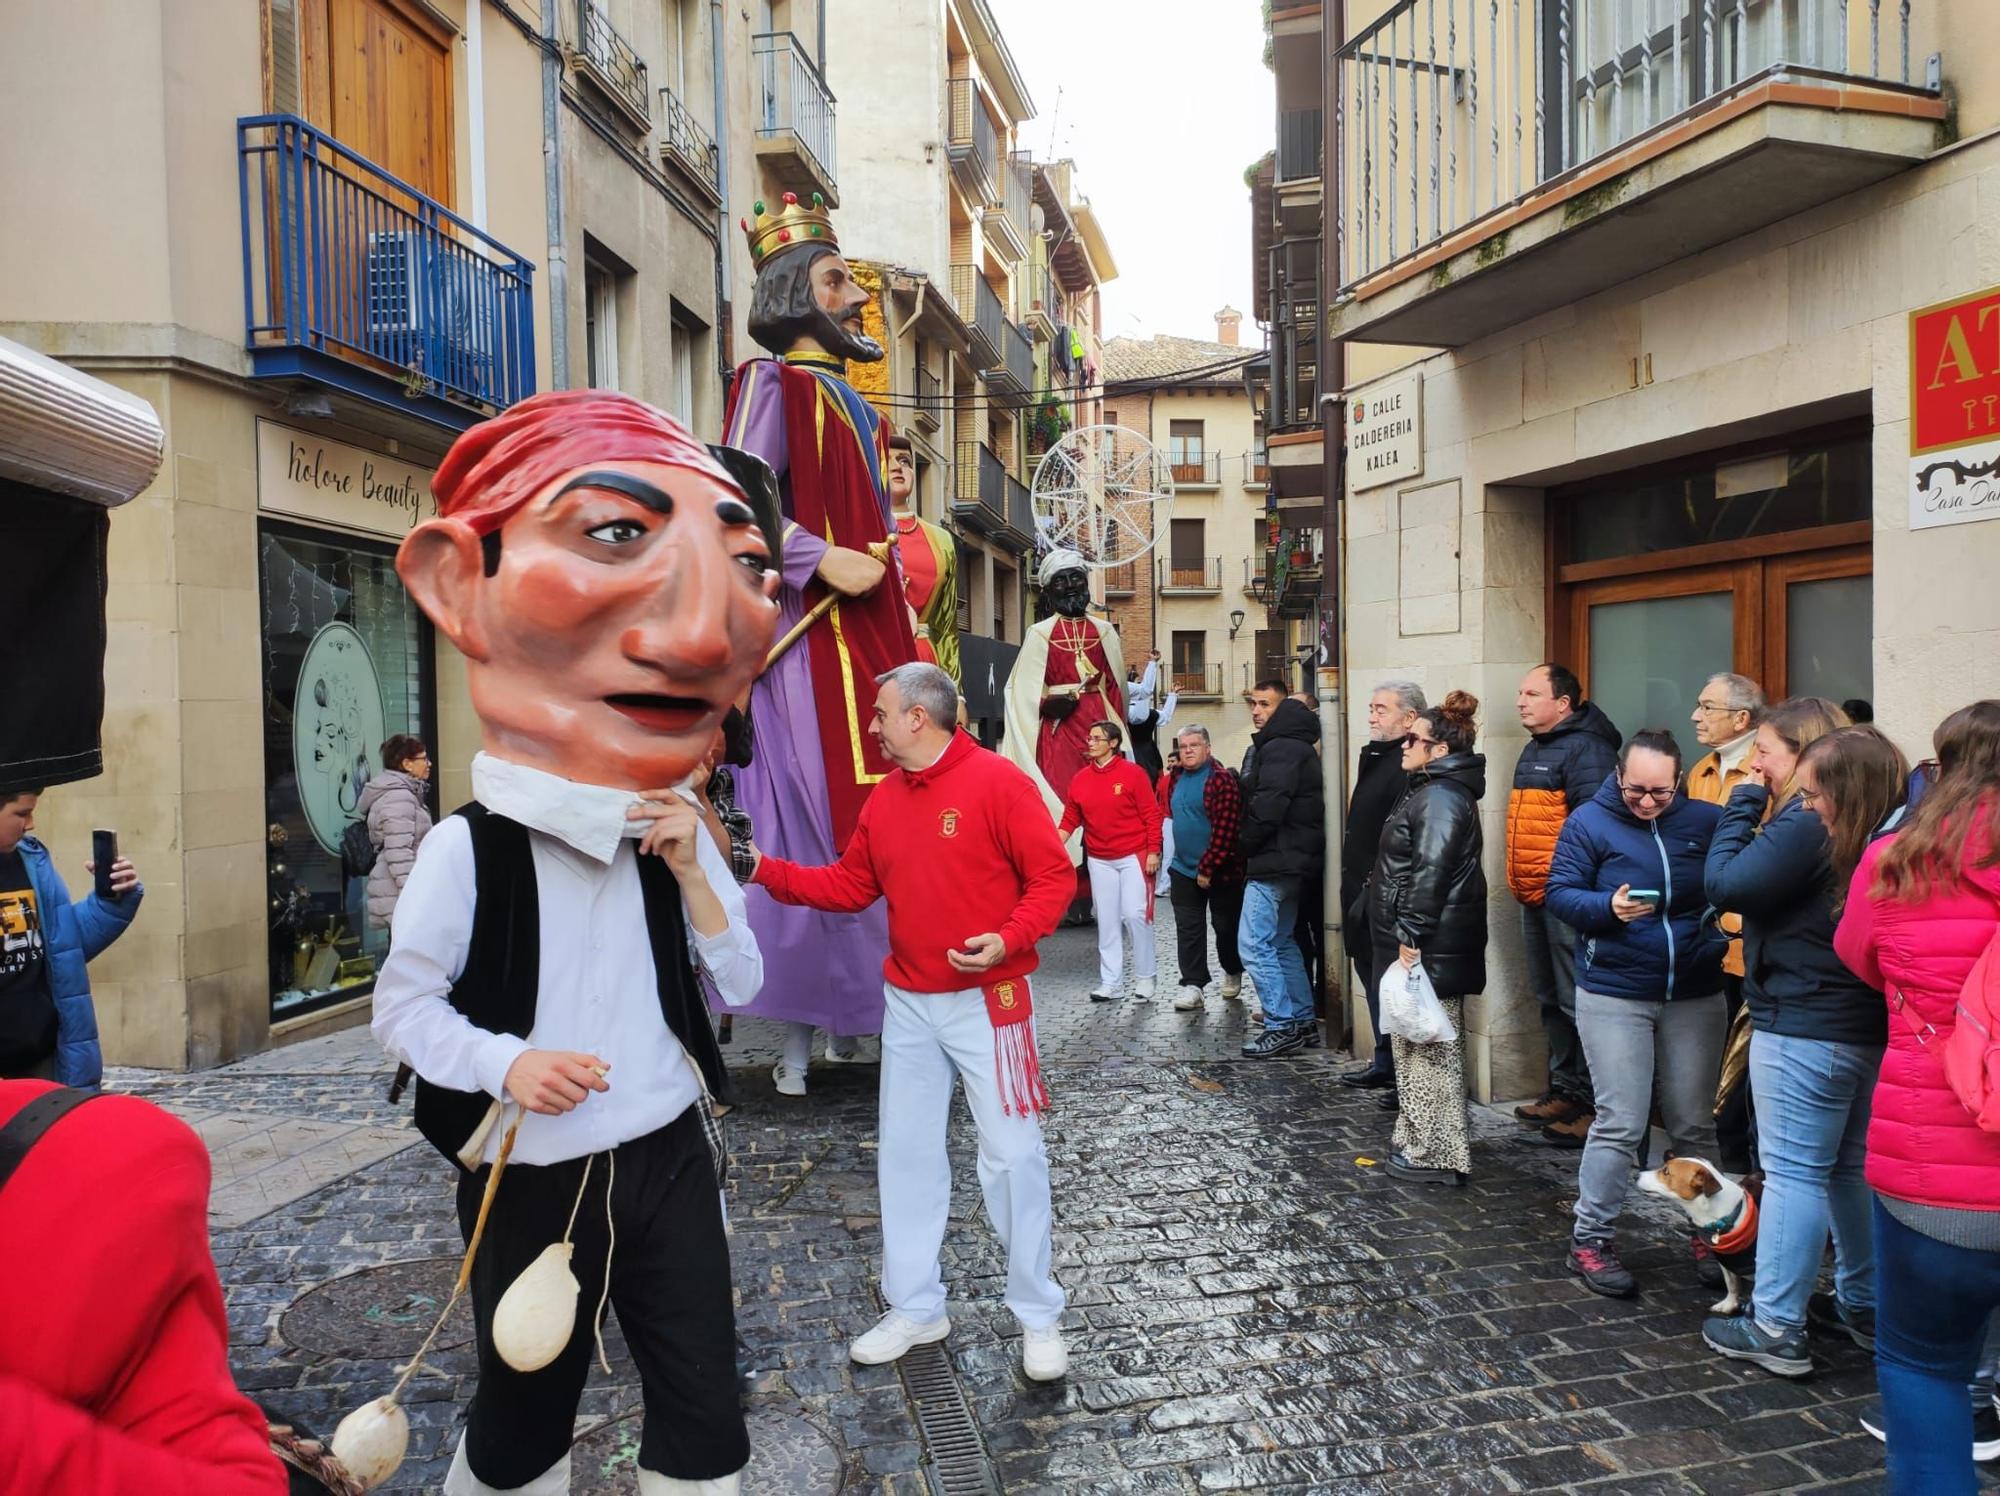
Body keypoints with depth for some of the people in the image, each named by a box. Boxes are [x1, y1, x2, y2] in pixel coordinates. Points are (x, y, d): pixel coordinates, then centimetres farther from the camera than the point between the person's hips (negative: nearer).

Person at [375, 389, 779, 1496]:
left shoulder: (673, 831, -3)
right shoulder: (466, 848, -16)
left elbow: (740, 986, 0)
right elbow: (401, 1004, -7)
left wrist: (690, 871, -15)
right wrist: (505, 1064, -24)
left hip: (669, 1156, 3)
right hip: (531, 1179, -3)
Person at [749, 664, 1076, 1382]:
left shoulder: (997, 780, -13)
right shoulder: (885, 797, 7)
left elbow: (1054, 876, -14)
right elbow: (850, 885, 13)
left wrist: (1007, 939, -27)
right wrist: (767, 870, 6)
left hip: (988, 1000, -6)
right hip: (909, 1005, 7)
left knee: (1012, 1154, 1)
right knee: (907, 1153, 12)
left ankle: (1038, 1315, 17)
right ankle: (915, 1308, 28)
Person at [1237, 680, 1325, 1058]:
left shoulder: (1281, 748, -15)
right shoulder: (1294, 745, 18)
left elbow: (1269, 806, -24)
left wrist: (1246, 842, -9)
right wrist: (1250, 845, 11)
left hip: (1274, 862, -11)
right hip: (1289, 861, 11)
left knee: (1254, 943, -9)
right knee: (1282, 942, 17)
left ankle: (1282, 1027, -5)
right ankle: (1303, 1023, 22)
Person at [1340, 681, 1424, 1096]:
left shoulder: (1407, 766, -18)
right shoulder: (1376, 758, 16)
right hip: (1364, 893, 11)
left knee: (1389, 987, -4)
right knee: (1374, 980, 18)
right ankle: (1386, 1065, 29)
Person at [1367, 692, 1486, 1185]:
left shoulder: (1441, 798, -16)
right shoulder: (1437, 791, 17)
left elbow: (1429, 873, -23)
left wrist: (1410, 939, -23)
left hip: (1429, 949, -11)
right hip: (1432, 946, 11)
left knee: (1428, 1049, -4)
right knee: (1421, 1044, 17)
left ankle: (1434, 1153, 4)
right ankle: (1421, 1141, 27)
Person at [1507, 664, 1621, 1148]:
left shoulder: (1585, 749, -13)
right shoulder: (1534, 749, 18)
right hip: (1535, 894, 10)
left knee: (1576, 1001, -5)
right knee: (1550, 998, 17)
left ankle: (1592, 1106, 2)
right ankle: (1564, 1090, 28)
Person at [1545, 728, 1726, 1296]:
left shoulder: (1707, 821, 1)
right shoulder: (1590, 822, -5)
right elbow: (1559, 893, -6)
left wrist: (1717, 941, -10)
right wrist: (1608, 907, -24)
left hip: (1696, 995, 3)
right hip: (1614, 995, -3)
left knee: (1695, 1124, 12)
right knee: (1620, 1124, -3)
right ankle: (1591, 1239, 8)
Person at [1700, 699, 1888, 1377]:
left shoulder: (1804, 825, -18)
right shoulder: (1862, 822, 10)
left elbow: (1726, 884, -19)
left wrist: (1745, 803, -11)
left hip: (1803, 1028, -9)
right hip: (1866, 1024, 9)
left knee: (1792, 1171, -3)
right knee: (1852, 1168, 19)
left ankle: (1775, 1330, 4)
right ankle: (1864, 1307, 32)